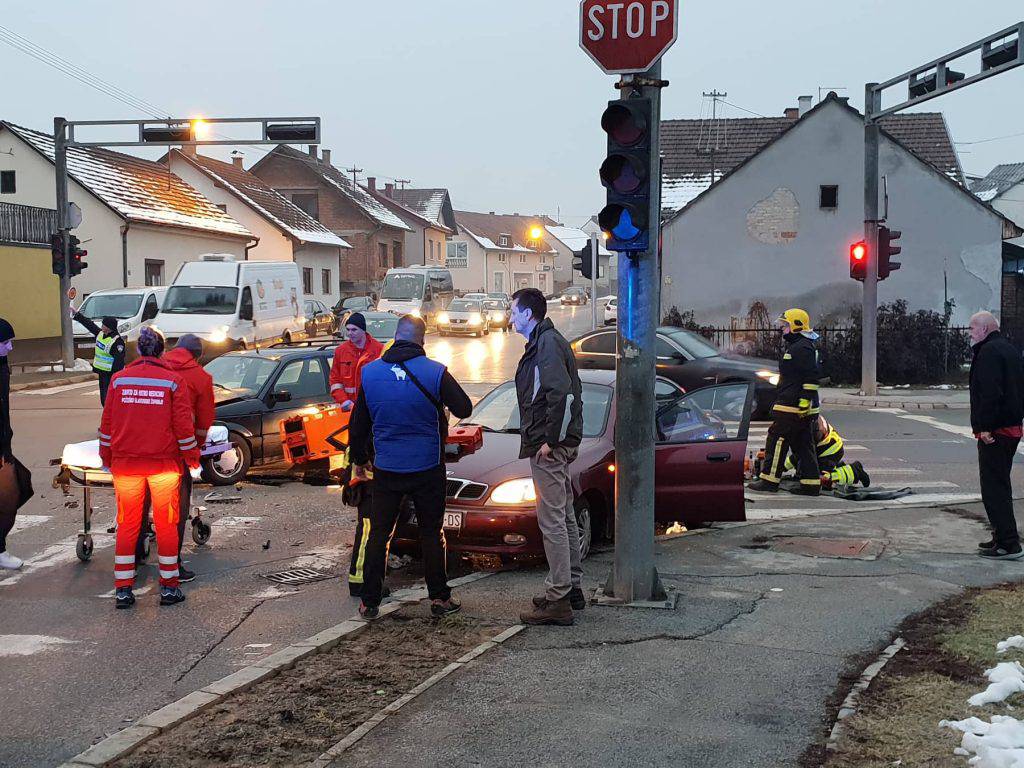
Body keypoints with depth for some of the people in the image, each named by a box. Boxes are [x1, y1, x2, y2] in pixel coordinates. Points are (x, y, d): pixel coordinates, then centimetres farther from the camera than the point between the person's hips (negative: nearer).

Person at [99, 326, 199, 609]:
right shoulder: (173, 381, -5)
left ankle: (123, 589, 9)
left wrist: (107, 458, 15)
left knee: (127, 524, 9)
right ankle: (169, 587, 13)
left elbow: (107, 424, 4)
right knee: (166, 524, 8)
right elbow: (184, 425, -5)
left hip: (125, 463, 2)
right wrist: (192, 457, 7)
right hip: (164, 463, -2)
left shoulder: (119, 379, 1)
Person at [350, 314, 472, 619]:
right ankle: (439, 597, 16)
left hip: (386, 468, 2)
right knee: (431, 534, 11)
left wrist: (359, 460, 18)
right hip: (427, 466, -1)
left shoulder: (370, 372, -3)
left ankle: (369, 602, 12)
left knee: (378, 534, 10)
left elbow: (359, 423, 5)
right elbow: (464, 409, -5)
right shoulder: (435, 372, -12)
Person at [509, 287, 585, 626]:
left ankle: (558, 601, -6)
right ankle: (572, 589, 26)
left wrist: (550, 440, -22)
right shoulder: (544, 341, 19)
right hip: (557, 444, 11)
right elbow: (565, 391, 22)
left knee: (552, 521, -9)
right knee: (564, 519, 16)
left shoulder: (547, 343, -14)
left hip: (548, 447, -11)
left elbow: (562, 394, -25)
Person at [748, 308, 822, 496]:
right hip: (799, 408, 11)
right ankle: (811, 484, 11)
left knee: (777, 440, -5)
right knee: (802, 445, 10)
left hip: (792, 408, -11)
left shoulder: (803, 348, -14)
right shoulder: (795, 346, 20)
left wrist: (804, 402, -23)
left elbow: (812, 377, -21)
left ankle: (769, 480, -1)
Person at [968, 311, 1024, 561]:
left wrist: (985, 426, -24)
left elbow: (990, 392, -24)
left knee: (993, 487, -8)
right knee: (1001, 485, 18)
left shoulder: (989, 352, -14)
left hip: (994, 432, -10)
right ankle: (1003, 537, 25)